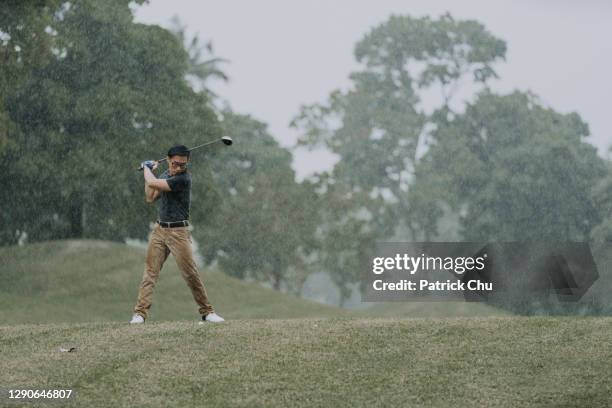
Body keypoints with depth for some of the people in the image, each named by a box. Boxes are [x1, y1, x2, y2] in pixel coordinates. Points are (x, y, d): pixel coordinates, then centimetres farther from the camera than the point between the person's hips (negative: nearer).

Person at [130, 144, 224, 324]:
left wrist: (147, 168, 1)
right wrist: (149, 172, 9)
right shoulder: (166, 174, 11)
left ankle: (207, 312, 5)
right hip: (159, 230, 6)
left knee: (191, 273, -7)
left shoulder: (183, 178, -17)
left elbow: (153, 183, -18)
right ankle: (140, 313, -5)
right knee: (150, 272, -2)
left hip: (178, 232, -6)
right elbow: (150, 197, 16)